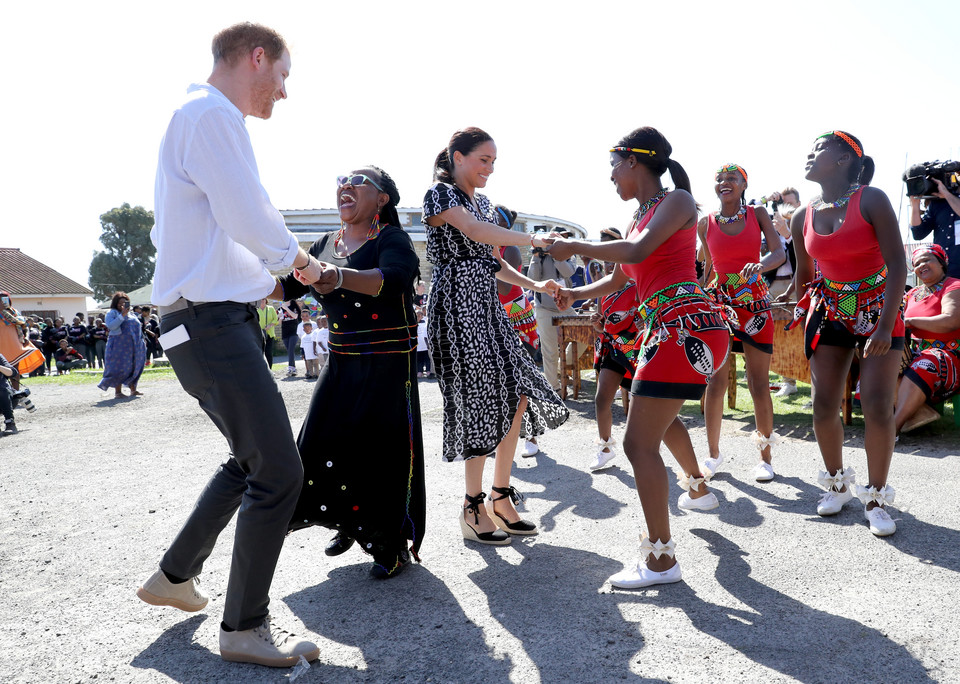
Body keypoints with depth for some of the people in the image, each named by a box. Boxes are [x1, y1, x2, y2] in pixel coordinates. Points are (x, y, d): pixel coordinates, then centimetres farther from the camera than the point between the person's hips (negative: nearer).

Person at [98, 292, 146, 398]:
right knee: (120, 368, -7)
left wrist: (142, 340, 17)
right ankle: (118, 391, -2)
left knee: (134, 367, 5)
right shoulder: (112, 313, 2)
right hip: (119, 344, -6)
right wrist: (122, 315, -18)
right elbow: (111, 326, -15)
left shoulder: (131, 314, 20)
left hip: (134, 345, 6)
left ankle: (133, 389, 11)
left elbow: (138, 327, 27)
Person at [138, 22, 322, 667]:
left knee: (252, 459, 20)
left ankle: (176, 575, 33)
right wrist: (298, 258, -1)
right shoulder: (214, 114, -11)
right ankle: (245, 627, 5)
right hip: (214, 324, -11)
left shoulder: (193, 117, 23)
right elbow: (249, 218, -20)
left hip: (213, 320, 11)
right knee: (279, 472, -9)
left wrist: (258, 275, 25)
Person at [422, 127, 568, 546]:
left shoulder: (481, 201, 21)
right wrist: (532, 240, -24)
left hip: (486, 306, 8)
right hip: (457, 303, -8)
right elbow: (475, 231, -22)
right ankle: (473, 508, 6)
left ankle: (501, 496, 15)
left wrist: (534, 285, 11)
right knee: (480, 401, -7)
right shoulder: (440, 193, -4)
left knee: (517, 396, 3)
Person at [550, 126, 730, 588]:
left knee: (639, 442, -13)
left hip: (685, 326, -10)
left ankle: (661, 559, -7)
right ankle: (698, 489, 55)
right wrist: (575, 294, 22)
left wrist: (576, 247, -13)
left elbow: (638, 251, -22)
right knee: (660, 414, 32)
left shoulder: (676, 201, -5)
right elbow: (618, 280, 28)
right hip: (664, 329, 10)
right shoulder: (640, 216, 19)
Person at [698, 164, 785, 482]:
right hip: (719, 302, 1)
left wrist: (760, 265, -28)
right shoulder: (705, 223, 5)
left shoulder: (757, 215, 3)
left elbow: (780, 253, -8)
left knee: (759, 384, 0)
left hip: (755, 302, -1)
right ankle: (713, 453, 12)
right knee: (715, 382, -1)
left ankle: (765, 457, 12)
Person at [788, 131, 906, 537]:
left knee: (878, 406, -11)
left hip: (877, 308, -3)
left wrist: (886, 326, -24)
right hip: (829, 312, 4)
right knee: (823, 407, -2)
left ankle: (876, 498, 6)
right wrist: (800, 311, 18)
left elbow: (897, 266, -18)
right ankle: (837, 482, 22)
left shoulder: (871, 201, -14)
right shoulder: (802, 219, -1)